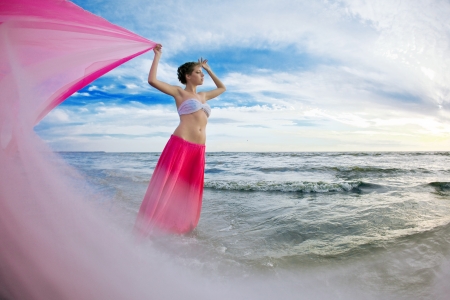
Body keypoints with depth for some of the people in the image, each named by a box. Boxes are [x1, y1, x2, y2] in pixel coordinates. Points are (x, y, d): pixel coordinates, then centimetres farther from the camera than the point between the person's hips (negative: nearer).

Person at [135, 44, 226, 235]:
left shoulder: (203, 96, 24)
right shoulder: (179, 92, 8)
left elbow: (222, 88, 40)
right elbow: (152, 80, -4)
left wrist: (208, 69, 36)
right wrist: (157, 55, 6)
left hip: (198, 150, 6)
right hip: (180, 145, -6)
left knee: (188, 193, 10)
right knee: (165, 188, -4)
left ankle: (180, 228, 24)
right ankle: (143, 230, 6)